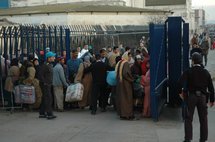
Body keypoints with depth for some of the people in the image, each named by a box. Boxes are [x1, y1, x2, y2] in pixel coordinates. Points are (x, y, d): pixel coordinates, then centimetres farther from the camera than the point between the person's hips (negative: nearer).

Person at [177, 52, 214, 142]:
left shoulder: (188, 72, -6)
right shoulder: (206, 72, 4)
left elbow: (180, 83, -18)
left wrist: (180, 92, 0)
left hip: (191, 96, -2)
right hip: (202, 97, 3)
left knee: (188, 119, 5)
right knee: (203, 119, 11)